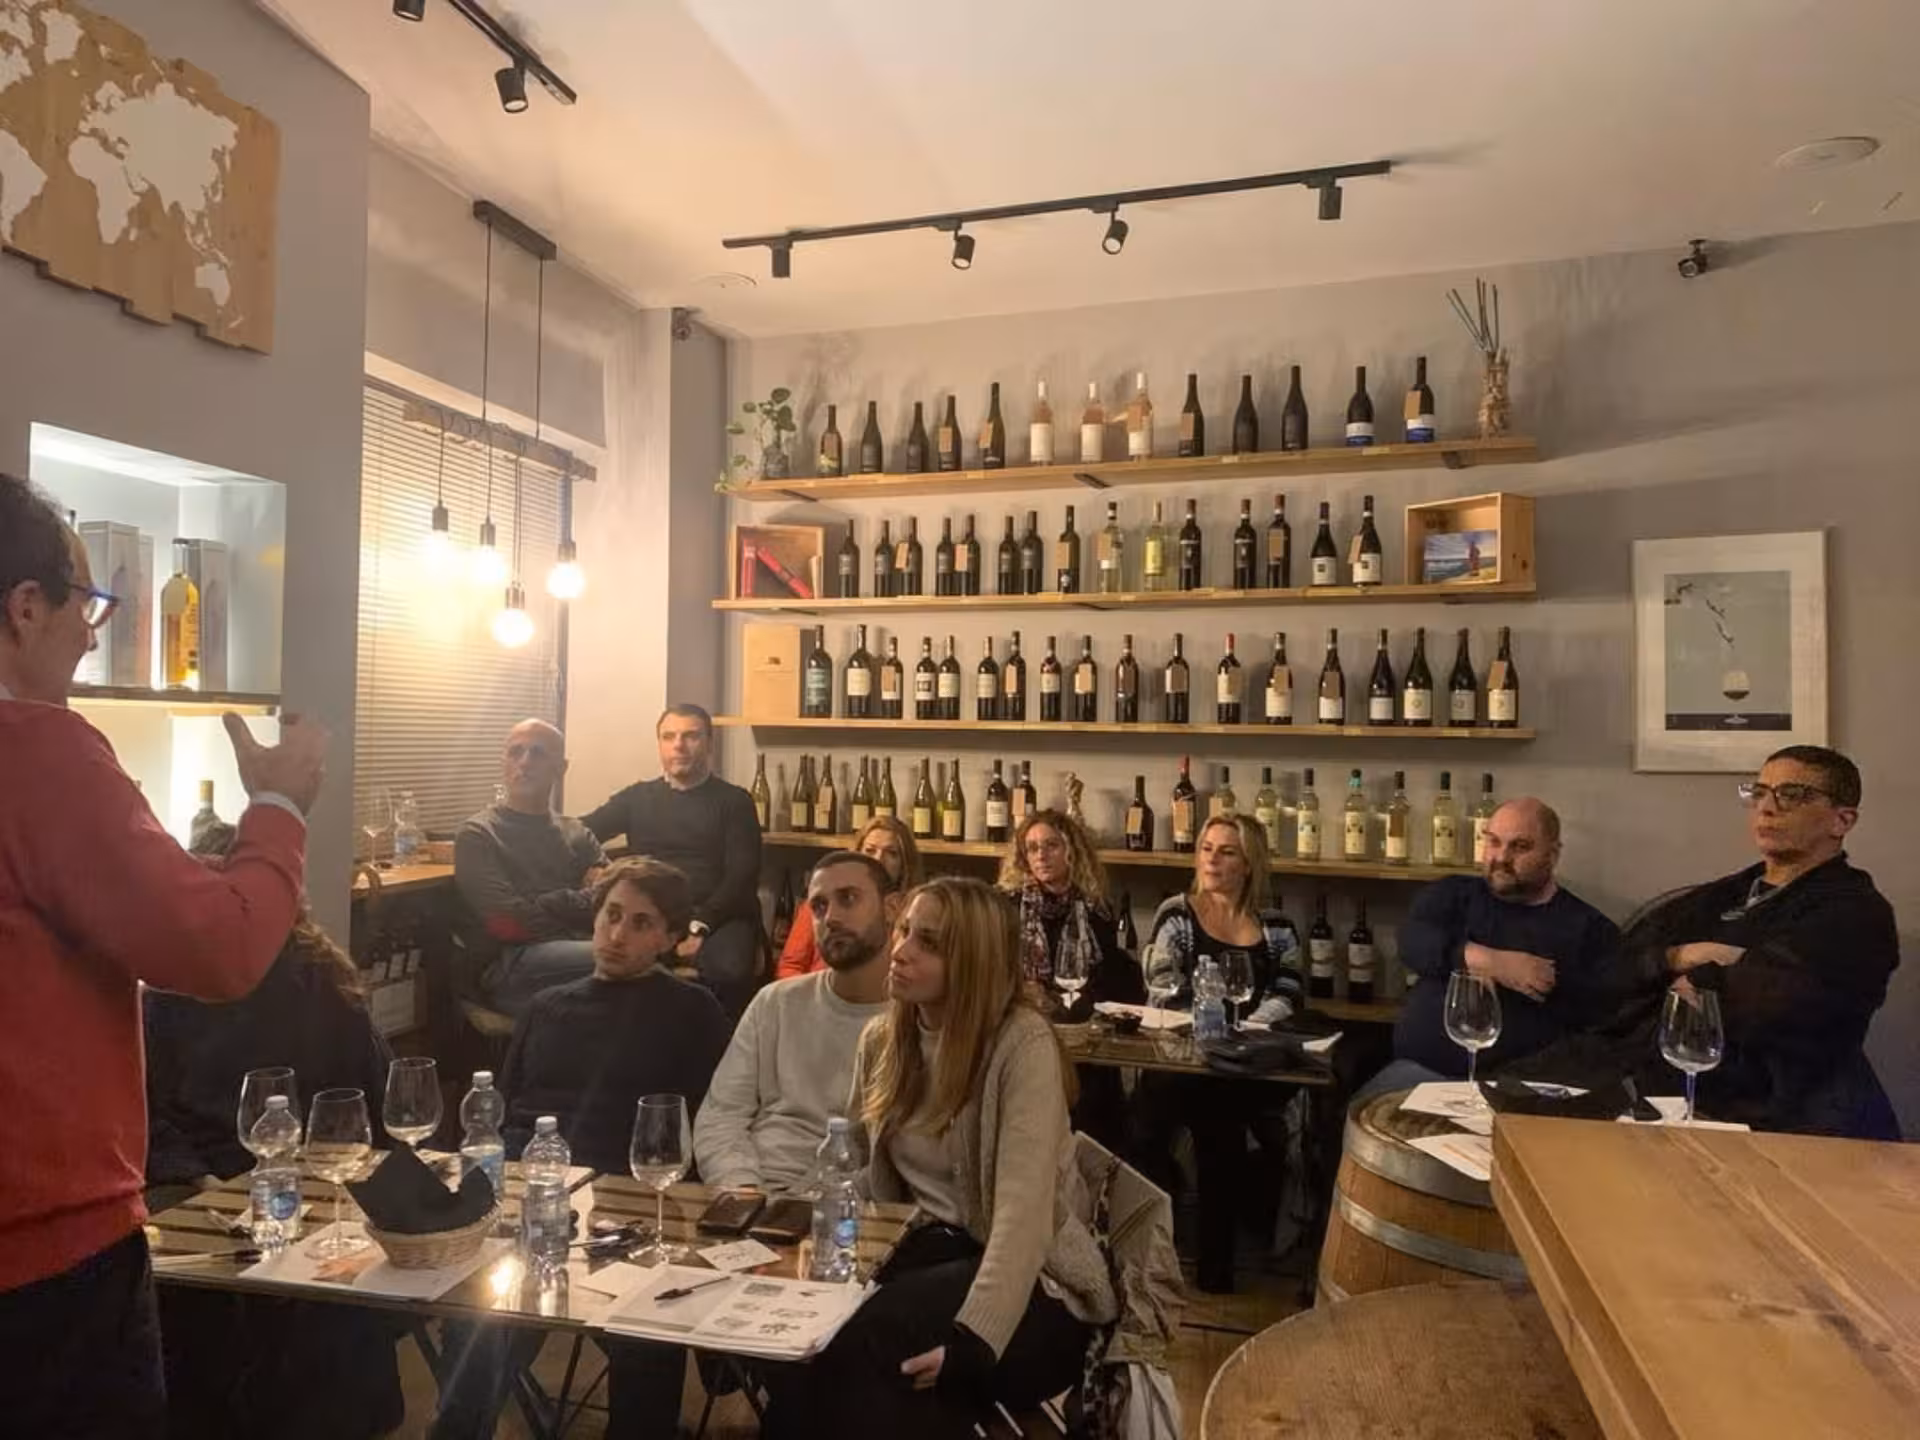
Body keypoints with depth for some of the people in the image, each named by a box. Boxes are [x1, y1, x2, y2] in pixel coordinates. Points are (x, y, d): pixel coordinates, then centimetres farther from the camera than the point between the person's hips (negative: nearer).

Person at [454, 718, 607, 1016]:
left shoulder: (578, 834, 23)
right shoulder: (478, 835, 7)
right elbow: (509, 924, -5)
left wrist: (545, 905, -6)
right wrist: (583, 902, 5)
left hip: (581, 951, 5)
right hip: (512, 967, -5)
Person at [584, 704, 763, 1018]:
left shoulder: (734, 801, 12)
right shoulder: (637, 797, 20)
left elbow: (742, 877, 1)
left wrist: (699, 925, -14)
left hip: (717, 917, -1)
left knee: (728, 972, -35)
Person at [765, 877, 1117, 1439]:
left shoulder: (1023, 1043, -19)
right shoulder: (881, 1039, 2)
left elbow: (1023, 1211, -28)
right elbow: (872, 1187, 7)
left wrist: (973, 1338, -37)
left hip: (1033, 1285, -5)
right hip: (930, 1255, 5)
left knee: (870, 1341, -31)